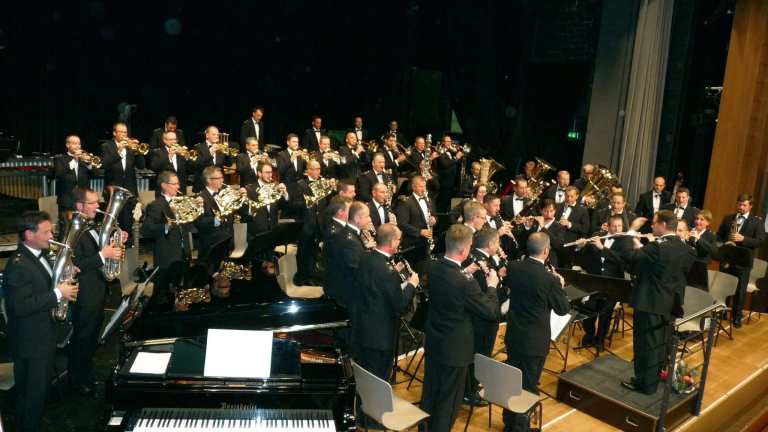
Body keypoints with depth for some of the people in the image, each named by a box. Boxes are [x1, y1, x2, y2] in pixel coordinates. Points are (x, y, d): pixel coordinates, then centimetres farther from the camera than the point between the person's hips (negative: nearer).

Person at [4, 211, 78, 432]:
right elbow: (21, 306, -30)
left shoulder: (38, 255, 4)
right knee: (32, 393, 6)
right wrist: (58, 294, -27)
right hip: (31, 341, -10)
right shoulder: (18, 265, -25)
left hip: (44, 335, 10)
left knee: (41, 387, 24)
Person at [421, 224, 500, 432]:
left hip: (433, 342, 7)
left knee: (430, 391, 24)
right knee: (449, 399, 13)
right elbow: (492, 312, -18)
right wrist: (492, 286, -4)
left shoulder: (433, 268, -9)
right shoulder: (465, 284, -32)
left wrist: (465, 273, 9)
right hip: (455, 348, -7)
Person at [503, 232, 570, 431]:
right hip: (535, 341, -5)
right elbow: (563, 309, -10)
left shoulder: (513, 267, -8)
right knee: (528, 386, 10)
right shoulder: (549, 279, -23)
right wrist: (560, 286, 6)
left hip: (513, 336, 6)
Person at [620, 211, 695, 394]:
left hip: (650, 303, -8)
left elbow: (628, 256, -23)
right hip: (670, 303, 8)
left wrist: (632, 231, -13)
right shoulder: (685, 249, 2)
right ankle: (658, 376, 36)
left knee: (646, 344, 4)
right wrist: (641, 247, 7)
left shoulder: (658, 246, -23)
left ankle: (646, 383, 14)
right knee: (661, 342, 21)